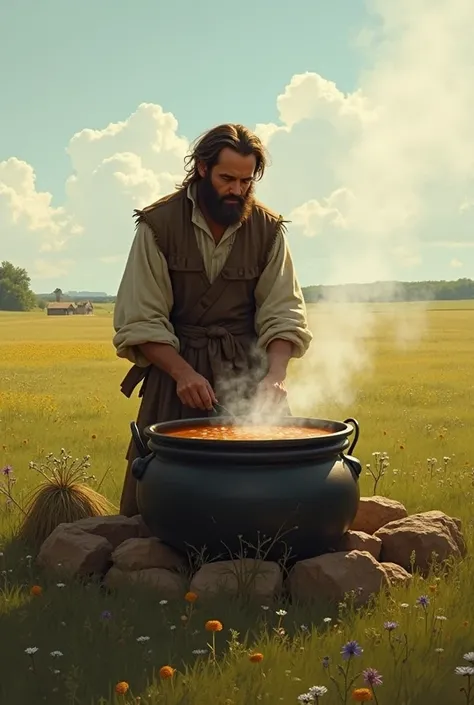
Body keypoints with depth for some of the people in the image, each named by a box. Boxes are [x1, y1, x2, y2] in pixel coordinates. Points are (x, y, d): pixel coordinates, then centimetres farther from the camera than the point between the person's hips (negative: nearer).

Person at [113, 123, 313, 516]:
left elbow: (284, 313, -1)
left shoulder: (268, 229, 2)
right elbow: (140, 322, -7)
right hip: (175, 368, -1)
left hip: (247, 371, 2)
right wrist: (183, 373, -20)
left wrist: (276, 374, -18)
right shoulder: (158, 225, -5)